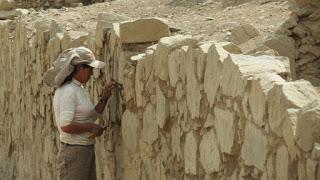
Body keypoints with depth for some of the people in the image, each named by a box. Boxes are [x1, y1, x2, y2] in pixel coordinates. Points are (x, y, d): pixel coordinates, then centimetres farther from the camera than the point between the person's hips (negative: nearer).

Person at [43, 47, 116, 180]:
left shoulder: (79, 88, 13)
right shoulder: (68, 91, -17)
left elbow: (91, 117, 13)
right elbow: (66, 126, -26)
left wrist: (104, 98, 3)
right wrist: (91, 127, -14)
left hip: (86, 151, 10)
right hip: (74, 153, -10)